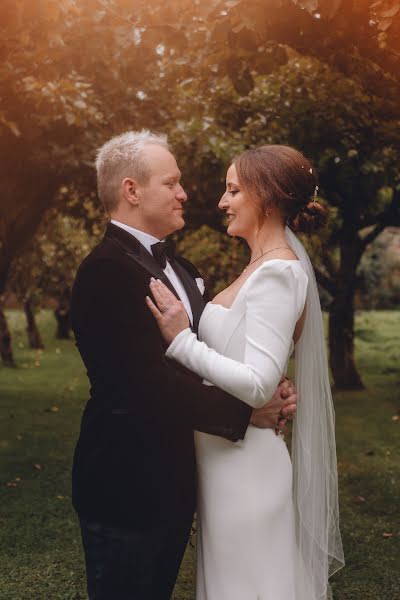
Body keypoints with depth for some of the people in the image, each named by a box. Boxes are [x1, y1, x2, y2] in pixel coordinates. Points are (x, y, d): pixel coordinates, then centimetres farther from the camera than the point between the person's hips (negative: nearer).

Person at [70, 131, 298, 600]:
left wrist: (269, 393, -10)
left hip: (173, 481, 9)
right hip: (126, 488, -9)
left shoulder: (176, 268, 11)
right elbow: (150, 383, -28)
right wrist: (245, 412, -19)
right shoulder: (107, 271, -20)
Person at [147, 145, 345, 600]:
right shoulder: (267, 265, 11)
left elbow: (257, 384, -25)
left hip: (244, 463, -9)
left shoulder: (279, 274, -18)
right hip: (226, 456, 9)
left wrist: (181, 339, -20)